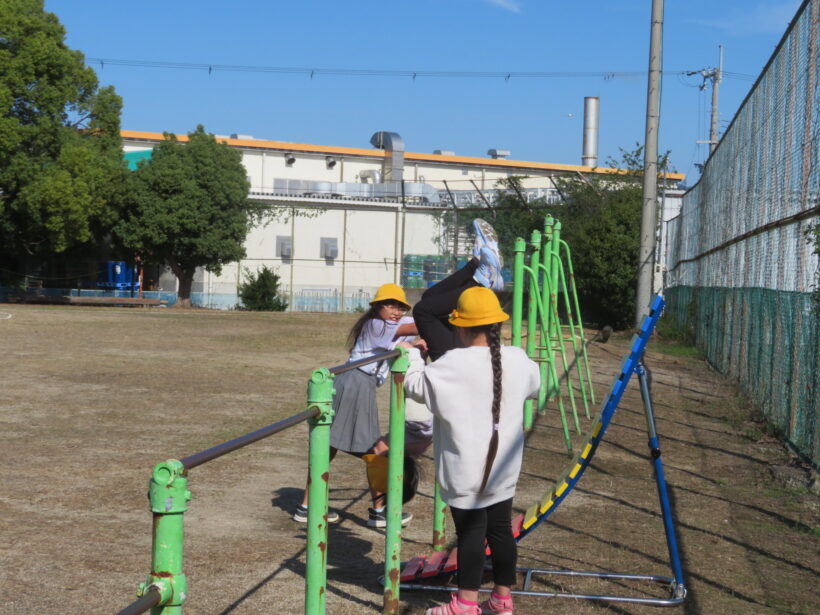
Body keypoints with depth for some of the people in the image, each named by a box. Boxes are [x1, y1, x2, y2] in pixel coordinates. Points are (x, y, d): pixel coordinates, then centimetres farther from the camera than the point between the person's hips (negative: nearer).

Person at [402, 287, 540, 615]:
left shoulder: (454, 364, -17)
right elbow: (534, 385, 21)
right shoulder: (518, 361, 0)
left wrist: (411, 355, 10)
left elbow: (416, 385, -8)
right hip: (503, 467, 6)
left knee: (470, 531, 1)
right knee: (500, 528, 13)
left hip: (467, 469, -5)